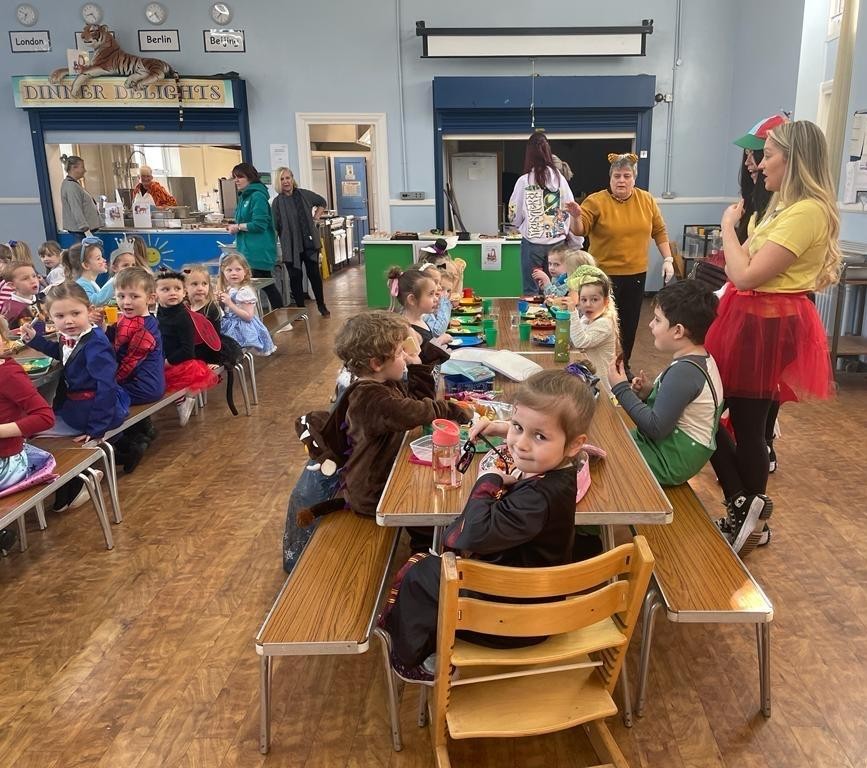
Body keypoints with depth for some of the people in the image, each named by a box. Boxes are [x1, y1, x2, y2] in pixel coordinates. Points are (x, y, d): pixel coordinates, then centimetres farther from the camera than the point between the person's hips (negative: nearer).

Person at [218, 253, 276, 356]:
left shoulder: (245, 291, -17)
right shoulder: (228, 289, 9)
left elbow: (248, 316, -23)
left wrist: (230, 303, -25)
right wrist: (220, 300, -2)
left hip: (242, 328, -9)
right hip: (230, 324, 9)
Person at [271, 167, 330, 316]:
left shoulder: (304, 194, 2)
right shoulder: (277, 202, -5)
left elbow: (322, 202, 20)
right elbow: (275, 227, -7)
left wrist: (315, 217, 9)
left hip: (309, 242, 2)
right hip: (291, 246, -2)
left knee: (314, 274, 6)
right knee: (295, 277, 3)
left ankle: (321, 305, 21)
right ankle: (300, 308, 15)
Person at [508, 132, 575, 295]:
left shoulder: (524, 181, -8)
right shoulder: (560, 178, -1)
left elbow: (514, 216, -1)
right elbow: (570, 210, 4)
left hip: (533, 243, -2)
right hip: (557, 242, 3)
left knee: (532, 292, 5)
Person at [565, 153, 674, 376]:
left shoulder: (647, 200, 3)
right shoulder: (595, 201, -10)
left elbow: (659, 231, 10)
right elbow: (579, 230, -17)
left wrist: (668, 259, 5)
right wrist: (576, 216, -38)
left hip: (636, 274, 4)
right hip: (605, 274, -4)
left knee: (629, 324, 13)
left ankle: (624, 365, 30)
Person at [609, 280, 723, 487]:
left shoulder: (683, 371, -25)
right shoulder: (701, 359, 5)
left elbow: (656, 428, -25)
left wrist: (621, 389, -19)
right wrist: (649, 393, -5)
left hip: (672, 462, -9)